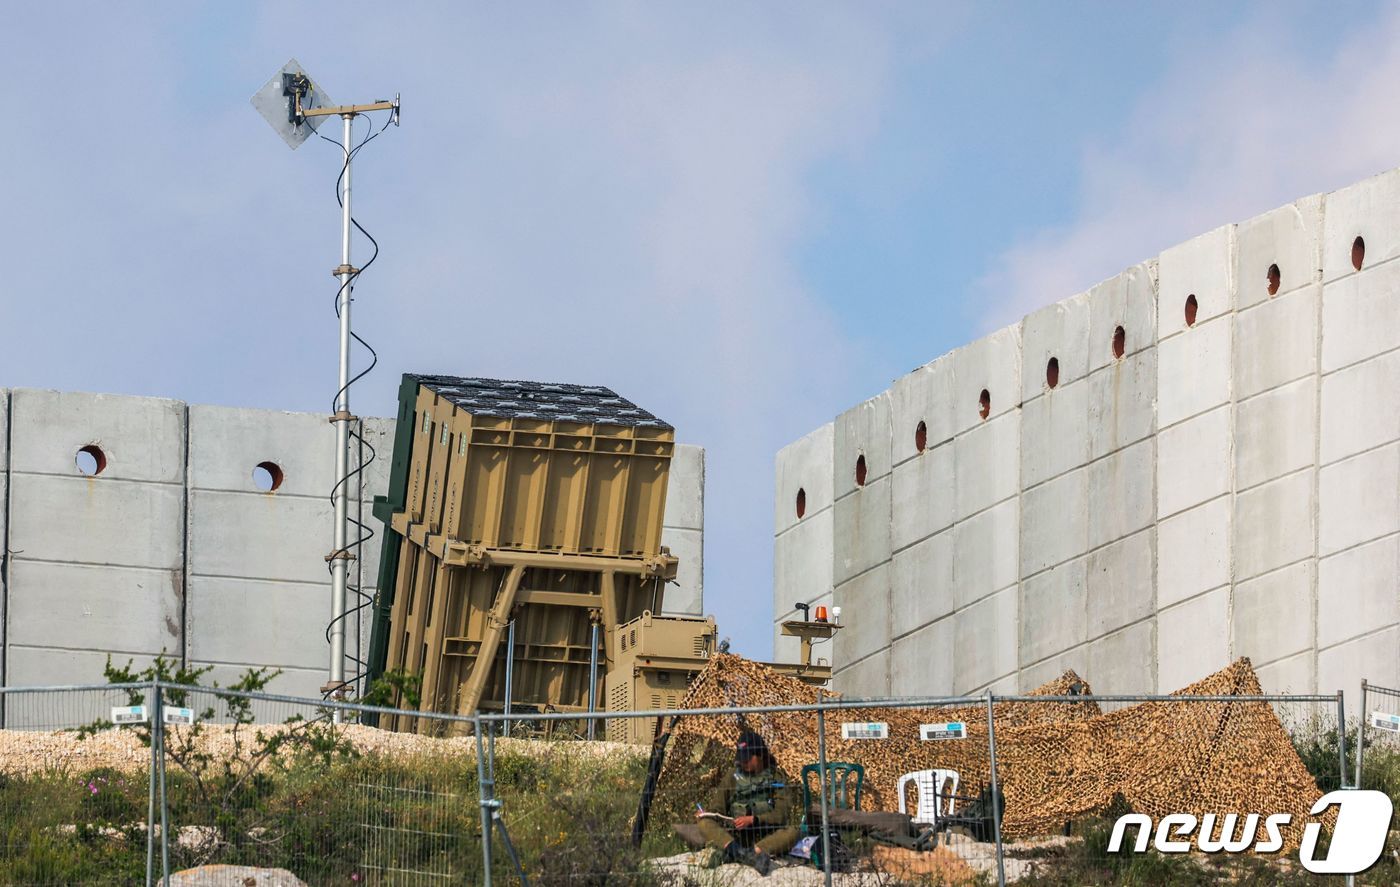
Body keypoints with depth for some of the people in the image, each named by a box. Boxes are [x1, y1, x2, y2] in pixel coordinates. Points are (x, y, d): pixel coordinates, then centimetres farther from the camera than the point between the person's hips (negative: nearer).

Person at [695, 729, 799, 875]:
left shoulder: (777, 778, 5)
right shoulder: (733, 779, 13)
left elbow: (782, 814, -6)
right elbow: (717, 808, 10)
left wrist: (753, 819, -18)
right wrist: (706, 813, -13)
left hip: (767, 838, -2)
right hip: (736, 836, 2)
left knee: (791, 831, -32)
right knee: (705, 823, -19)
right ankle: (736, 849, -49)